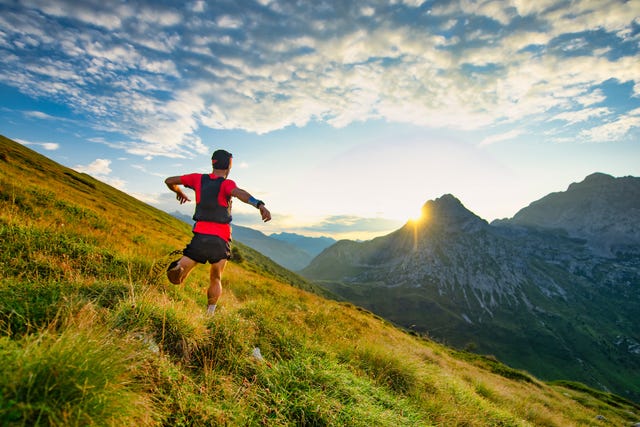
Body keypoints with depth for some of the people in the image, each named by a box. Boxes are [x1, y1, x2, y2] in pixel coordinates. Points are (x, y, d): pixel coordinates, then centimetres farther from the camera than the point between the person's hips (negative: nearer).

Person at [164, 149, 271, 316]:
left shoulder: (199, 179, 9)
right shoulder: (227, 184, -4)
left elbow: (169, 181, 18)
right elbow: (239, 193, -27)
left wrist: (179, 193, 38)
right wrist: (259, 205, -42)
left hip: (200, 235, 2)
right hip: (220, 239, -2)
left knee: (177, 278, 2)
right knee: (216, 280, 19)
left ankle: (179, 267, -31)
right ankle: (210, 314, 15)